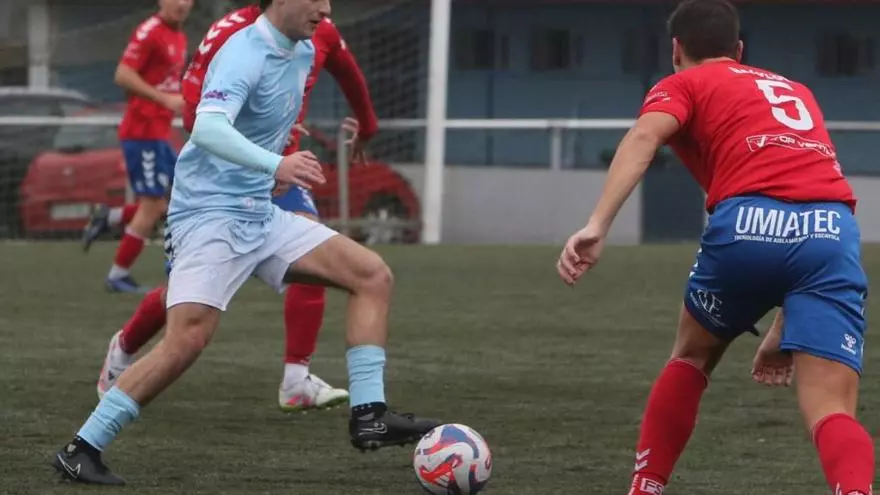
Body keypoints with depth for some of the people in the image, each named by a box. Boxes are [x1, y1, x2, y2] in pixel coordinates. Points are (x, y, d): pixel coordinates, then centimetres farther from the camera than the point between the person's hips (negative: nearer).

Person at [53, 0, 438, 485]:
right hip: (210, 213, -9)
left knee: (373, 275, 1)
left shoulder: (303, 52, 9)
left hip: (260, 216, 9)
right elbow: (207, 129, -37)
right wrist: (276, 164, -49)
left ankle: (368, 416, -1)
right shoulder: (244, 55, -19)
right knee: (188, 339, -22)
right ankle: (81, 449, -12)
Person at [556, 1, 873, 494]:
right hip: (835, 232, 3)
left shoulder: (683, 85, 22)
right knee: (832, 413, -6)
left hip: (748, 224, -3)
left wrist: (598, 225, -17)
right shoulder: (796, 90, 38)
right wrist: (785, 327, 44)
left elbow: (644, 137, -2)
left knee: (692, 358, 27)